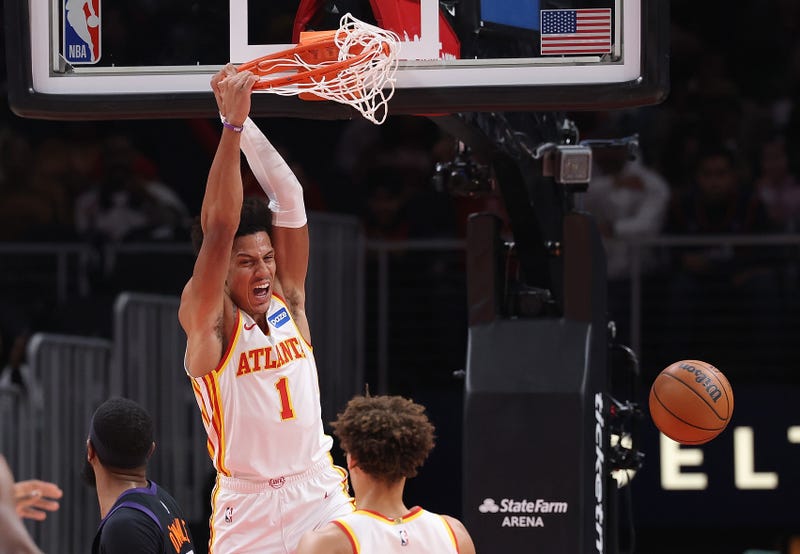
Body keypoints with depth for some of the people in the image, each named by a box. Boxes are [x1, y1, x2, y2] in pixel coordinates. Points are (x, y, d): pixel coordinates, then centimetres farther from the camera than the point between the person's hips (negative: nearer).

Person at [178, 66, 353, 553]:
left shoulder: (287, 302, 6)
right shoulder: (208, 322, -7)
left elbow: (290, 200, -2)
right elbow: (218, 229, -19)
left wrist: (246, 123, -11)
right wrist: (232, 125, -26)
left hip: (320, 494, 4)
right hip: (247, 508, -4)